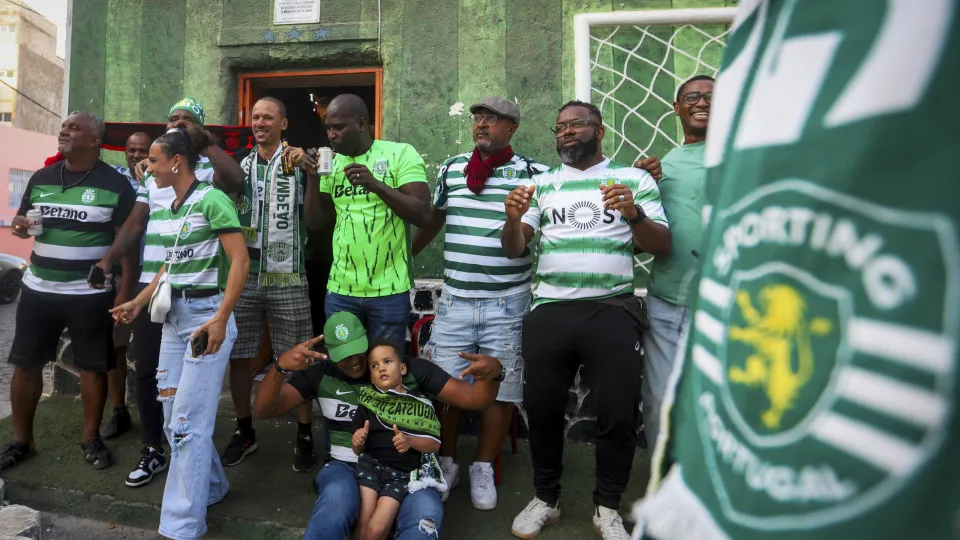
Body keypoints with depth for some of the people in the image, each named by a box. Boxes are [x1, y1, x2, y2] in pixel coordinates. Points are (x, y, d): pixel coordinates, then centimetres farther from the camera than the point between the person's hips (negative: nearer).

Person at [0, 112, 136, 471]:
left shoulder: (115, 184, -6)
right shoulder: (41, 178, 8)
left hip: (90, 294, -4)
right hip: (37, 289, 5)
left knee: (93, 366, 5)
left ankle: (91, 439, 22)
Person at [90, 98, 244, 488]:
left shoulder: (209, 167, -1)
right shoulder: (151, 172, 17)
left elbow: (235, 179, -26)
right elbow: (135, 222, 14)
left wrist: (205, 141, -14)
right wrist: (108, 258, 2)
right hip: (149, 284, 6)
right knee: (146, 368, 10)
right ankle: (152, 450, 25)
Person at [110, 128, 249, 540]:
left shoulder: (211, 200, -13)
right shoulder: (165, 208, 12)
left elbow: (240, 261, -18)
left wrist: (220, 319, -23)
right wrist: (139, 303, 19)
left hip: (207, 314, -8)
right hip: (175, 315, 9)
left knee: (188, 421, -6)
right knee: (172, 415, 13)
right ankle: (210, 487, 33)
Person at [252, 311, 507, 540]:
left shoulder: (411, 369, 1)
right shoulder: (320, 375, 5)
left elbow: (473, 400, 0)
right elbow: (262, 411, -3)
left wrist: (493, 373, -25)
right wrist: (280, 367, -24)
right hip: (346, 467, 0)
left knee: (426, 513, -34)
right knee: (336, 501, -37)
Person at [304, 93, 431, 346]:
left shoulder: (401, 154, -6)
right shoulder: (331, 163, 10)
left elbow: (422, 215, -13)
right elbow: (315, 222, 9)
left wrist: (375, 184, -24)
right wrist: (313, 177, -4)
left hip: (389, 290, -4)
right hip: (340, 290, 4)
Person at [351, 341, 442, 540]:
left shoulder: (421, 405, 1)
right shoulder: (368, 403, 5)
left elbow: (435, 444, 2)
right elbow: (358, 451, 9)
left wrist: (410, 441, -16)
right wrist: (357, 443, -15)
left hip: (402, 473, -1)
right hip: (370, 465, 1)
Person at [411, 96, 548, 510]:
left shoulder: (532, 173, -1)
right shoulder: (450, 168, 10)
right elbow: (433, 219, 20)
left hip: (507, 302, -2)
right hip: (454, 299, 3)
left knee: (499, 386, 7)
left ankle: (483, 469, 25)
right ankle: (446, 461, 28)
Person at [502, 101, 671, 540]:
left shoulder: (635, 178, 7)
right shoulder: (542, 183, 13)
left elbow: (662, 247, 1)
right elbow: (513, 249, 6)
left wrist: (634, 215, -19)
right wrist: (512, 220, -16)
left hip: (612, 311, -1)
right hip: (549, 311, 2)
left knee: (618, 414, 3)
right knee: (542, 409, 7)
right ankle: (545, 499, 27)